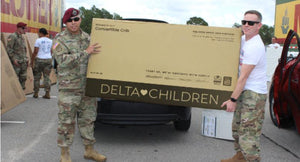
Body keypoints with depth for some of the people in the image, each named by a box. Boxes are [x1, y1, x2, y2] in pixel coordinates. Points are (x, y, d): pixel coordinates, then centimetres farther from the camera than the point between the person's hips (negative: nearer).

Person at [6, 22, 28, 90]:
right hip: (16, 62, -8)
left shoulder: (22, 37, 16)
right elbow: (9, 49, -14)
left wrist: (26, 58, 14)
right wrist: (14, 59, -19)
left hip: (23, 61, 8)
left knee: (23, 77, 8)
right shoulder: (12, 37, -9)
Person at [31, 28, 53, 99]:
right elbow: (51, 52, 10)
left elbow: (35, 52, -10)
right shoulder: (50, 41, 7)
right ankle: (47, 94, 0)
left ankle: (36, 93, 11)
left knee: (37, 77, 7)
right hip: (48, 59, 4)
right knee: (47, 77, 5)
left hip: (39, 60, -4)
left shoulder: (38, 40, -7)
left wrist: (32, 62, -3)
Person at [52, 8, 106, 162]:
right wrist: (85, 53, -23)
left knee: (88, 120, 13)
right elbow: (62, 60, -20)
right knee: (66, 122, 2)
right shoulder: (60, 39, -4)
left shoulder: (88, 38, 11)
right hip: (68, 88, -4)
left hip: (88, 87, 5)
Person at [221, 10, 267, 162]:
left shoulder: (254, 47, -21)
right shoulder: (243, 39, 8)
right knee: (237, 127, 19)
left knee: (248, 133, -9)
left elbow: (243, 77, -21)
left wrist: (233, 99, -18)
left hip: (255, 94, -10)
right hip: (244, 92, 10)